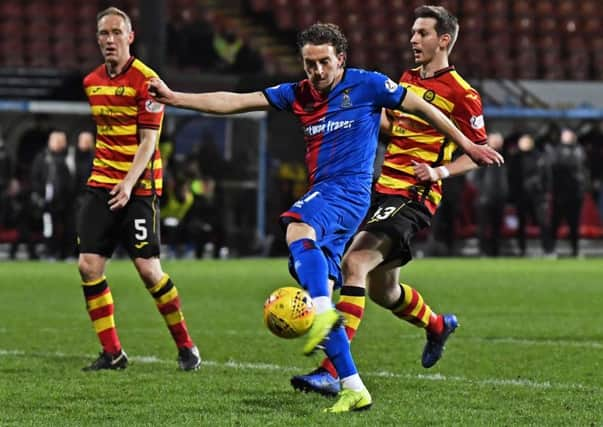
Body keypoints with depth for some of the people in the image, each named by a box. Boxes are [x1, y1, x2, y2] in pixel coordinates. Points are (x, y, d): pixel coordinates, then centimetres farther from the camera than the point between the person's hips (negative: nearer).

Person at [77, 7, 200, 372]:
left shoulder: (145, 80, -10)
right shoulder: (93, 82, 10)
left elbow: (148, 140, -14)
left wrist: (129, 183, -25)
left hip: (138, 187, -6)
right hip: (101, 184, 6)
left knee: (148, 269, -8)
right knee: (89, 266, -5)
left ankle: (186, 346, 8)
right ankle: (112, 352, 3)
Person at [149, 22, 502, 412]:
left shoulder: (366, 85, 0)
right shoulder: (298, 94, 14)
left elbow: (422, 107, 6)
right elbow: (236, 102, 12)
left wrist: (467, 145, 9)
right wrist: (175, 98, 5)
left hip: (349, 188, -7)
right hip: (322, 193, 7)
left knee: (298, 229, -36)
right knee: (318, 290, -3)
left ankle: (325, 313, -52)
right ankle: (354, 389, -3)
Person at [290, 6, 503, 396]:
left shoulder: (461, 93, -7)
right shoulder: (408, 79, 15)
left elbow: (479, 151, -3)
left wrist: (441, 171, -18)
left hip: (413, 199, -9)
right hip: (383, 190, 9)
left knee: (355, 263, -25)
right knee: (383, 289, 18)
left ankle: (332, 371, -30)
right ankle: (438, 325, 50)